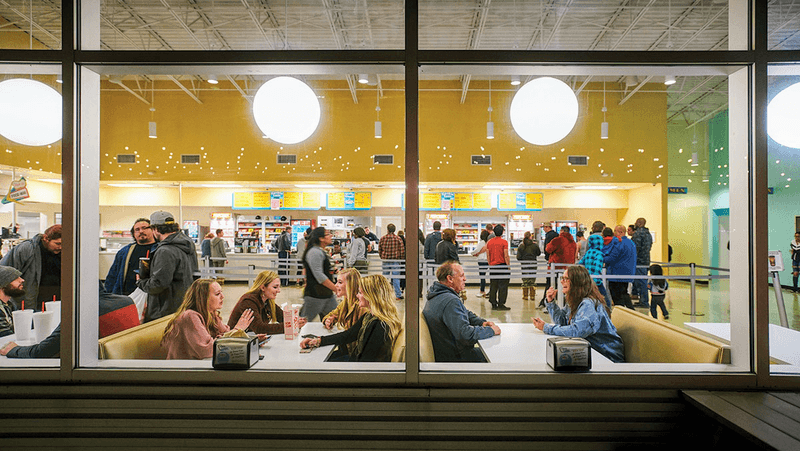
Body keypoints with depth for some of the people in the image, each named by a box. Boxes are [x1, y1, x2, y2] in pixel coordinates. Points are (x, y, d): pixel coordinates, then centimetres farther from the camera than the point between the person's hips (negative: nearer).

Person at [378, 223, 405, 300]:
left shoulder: (382, 238, 1)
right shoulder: (398, 238, -4)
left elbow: (379, 250, 7)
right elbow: (402, 250, -4)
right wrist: (401, 260, 7)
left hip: (385, 260, 2)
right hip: (396, 261, -2)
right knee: (396, 278, 2)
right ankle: (398, 295, 4)